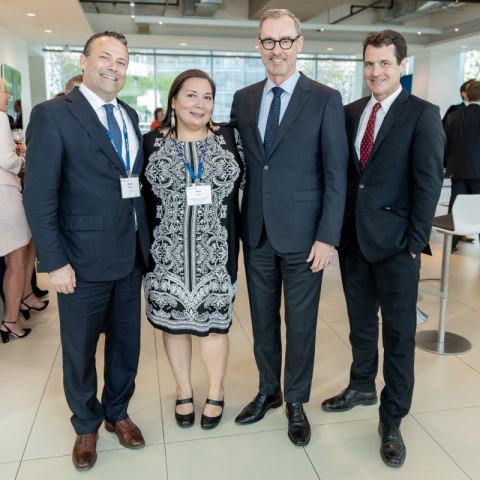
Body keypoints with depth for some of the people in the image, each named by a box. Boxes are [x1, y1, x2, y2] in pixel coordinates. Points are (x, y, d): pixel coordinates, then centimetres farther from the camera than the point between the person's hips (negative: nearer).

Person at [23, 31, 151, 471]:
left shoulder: (130, 116, 11)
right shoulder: (52, 115, -8)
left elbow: (137, 181, 12)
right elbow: (39, 196, -12)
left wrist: (146, 239, 6)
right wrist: (54, 262, -15)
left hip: (131, 255, 6)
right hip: (83, 258, -5)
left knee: (126, 342, 17)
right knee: (80, 349, 13)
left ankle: (117, 412, 40)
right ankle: (86, 425, 36)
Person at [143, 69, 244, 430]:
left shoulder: (230, 138, 0)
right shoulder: (153, 142, 0)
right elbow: (143, 198, 2)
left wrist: (240, 237, -2)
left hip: (216, 253, 0)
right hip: (168, 254, 1)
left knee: (214, 322, 9)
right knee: (174, 322, 12)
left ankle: (216, 393, 32)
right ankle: (184, 391, 35)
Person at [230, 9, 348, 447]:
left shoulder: (325, 100, -4)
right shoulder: (243, 100, 8)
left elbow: (336, 174, -7)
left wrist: (328, 237, -12)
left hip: (303, 234, -3)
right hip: (256, 233, 4)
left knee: (301, 323, 10)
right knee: (263, 319, 15)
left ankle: (296, 401, 30)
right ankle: (268, 391, 36)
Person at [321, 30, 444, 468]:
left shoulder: (422, 114, -5)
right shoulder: (351, 112, 10)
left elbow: (429, 182, -9)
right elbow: (344, 172, 10)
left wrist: (415, 241, -13)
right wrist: (338, 228, 4)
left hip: (394, 240, -4)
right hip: (353, 237, 5)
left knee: (398, 333, 5)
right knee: (360, 322, 18)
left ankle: (392, 421, 20)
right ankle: (361, 386, 40)